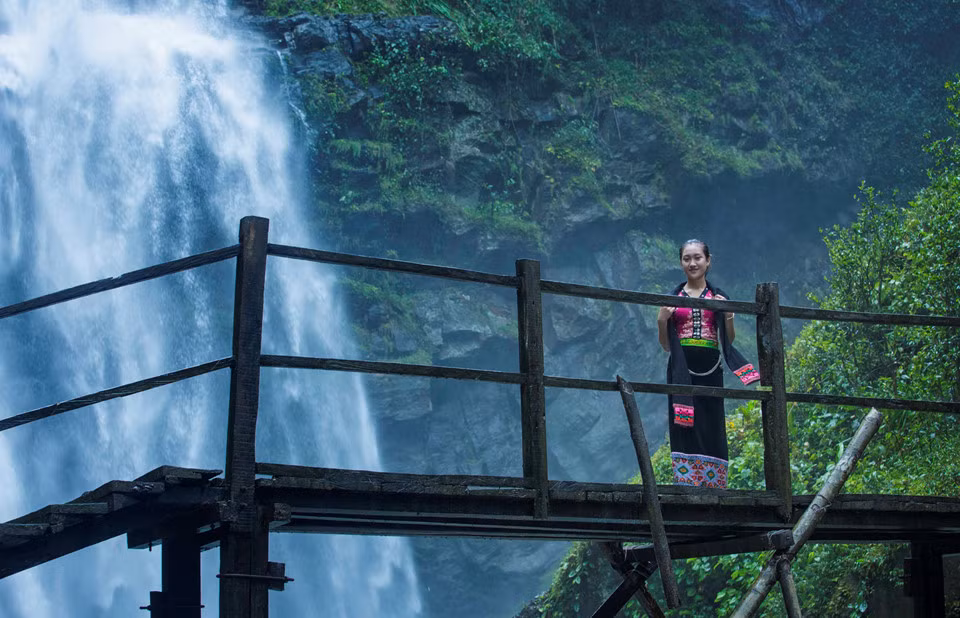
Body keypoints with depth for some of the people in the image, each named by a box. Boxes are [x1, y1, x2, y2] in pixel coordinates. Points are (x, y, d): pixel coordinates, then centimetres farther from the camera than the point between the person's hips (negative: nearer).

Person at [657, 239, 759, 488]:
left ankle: (712, 484, -3)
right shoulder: (673, 298, 10)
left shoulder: (718, 297, 11)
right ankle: (686, 481, -7)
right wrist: (661, 321, -6)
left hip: (709, 370, 0)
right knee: (685, 426, -7)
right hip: (681, 369, 0)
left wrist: (728, 316, -7)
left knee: (711, 427, -4)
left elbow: (729, 341, 10)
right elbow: (666, 345, 11)